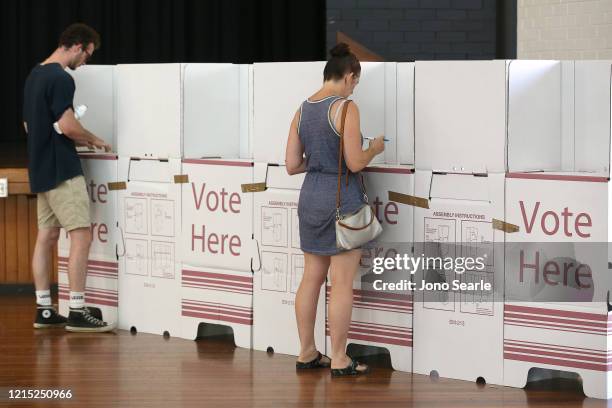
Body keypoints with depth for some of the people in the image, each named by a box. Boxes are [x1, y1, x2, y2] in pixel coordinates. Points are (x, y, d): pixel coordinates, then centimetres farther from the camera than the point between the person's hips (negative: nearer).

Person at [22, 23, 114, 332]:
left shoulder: (34, 76, 15)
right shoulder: (60, 78, -15)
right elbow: (67, 125, -22)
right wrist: (92, 139, -3)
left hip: (40, 170, 10)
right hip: (62, 169, -10)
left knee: (46, 237, 10)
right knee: (81, 235, -9)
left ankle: (43, 310, 12)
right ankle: (77, 312, -11)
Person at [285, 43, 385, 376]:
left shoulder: (303, 110, 6)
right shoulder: (346, 108, -14)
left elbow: (292, 165, 8)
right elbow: (355, 163, -18)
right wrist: (374, 148, 1)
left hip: (311, 197, 7)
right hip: (342, 199, -7)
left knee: (311, 278, 14)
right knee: (342, 283, 0)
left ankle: (306, 353, 22)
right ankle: (339, 361, 4)